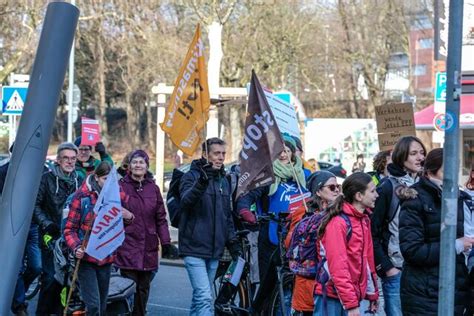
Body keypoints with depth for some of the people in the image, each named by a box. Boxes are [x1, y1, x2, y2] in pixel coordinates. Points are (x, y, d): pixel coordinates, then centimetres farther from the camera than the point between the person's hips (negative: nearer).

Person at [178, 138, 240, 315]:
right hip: (194, 248, -7)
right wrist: (202, 182, -41)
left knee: (200, 296, 13)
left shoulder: (224, 181, 16)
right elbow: (186, 201, -26)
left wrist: (232, 241, 16)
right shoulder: (192, 176, -5)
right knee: (205, 297, -16)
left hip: (214, 250, 7)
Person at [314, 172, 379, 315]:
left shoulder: (364, 219, 12)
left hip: (354, 296, 8)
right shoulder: (338, 222, -15)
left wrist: (372, 295, 16)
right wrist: (351, 304, -20)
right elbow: (337, 267, -19)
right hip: (332, 298, -8)